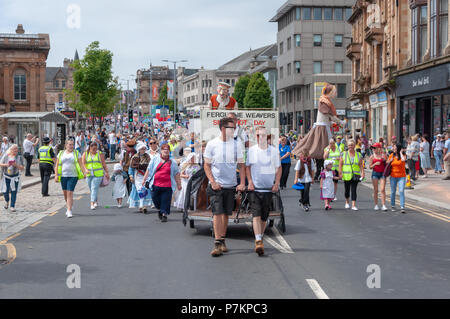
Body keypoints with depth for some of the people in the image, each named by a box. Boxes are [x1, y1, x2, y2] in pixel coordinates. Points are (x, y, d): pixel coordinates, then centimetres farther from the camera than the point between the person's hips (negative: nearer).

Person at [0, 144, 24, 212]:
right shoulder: (6, 156, -1)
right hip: (6, 177, 1)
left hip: (15, 177, -1)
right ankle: (7, 201, 33)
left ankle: (12, 206, 5)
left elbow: (22, 168, -7)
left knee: (14, 192, -4)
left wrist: (16, 165, -25)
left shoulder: (19, 158, -5)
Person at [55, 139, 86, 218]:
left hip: (73, 176, -3)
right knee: (65, 193, 11)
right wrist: (56, 175, 1)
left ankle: (69, 211, -12)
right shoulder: (61, 153, 10)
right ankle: (69, 207, 33)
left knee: (70, 193, -12)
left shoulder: (76, 153, 5)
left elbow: (81, 164, 2)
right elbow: (57, 165, 11)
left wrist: (84, 173, -10)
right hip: (63, 176, 3)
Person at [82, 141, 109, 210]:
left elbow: (104, 164, 7)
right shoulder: (85, 154, 5)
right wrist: (86, 169, -19)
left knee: (94, 188, -14)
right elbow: (83, 163, -2)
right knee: (91, 189, 12)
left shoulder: (100, 154, 3)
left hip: (98, 174, -3)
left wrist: (107, 173, 7)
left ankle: (92, 204, -19)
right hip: (89, 175, 3)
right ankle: (96, 201, 32)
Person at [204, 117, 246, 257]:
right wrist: (213, 182, -9)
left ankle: (222, 241, 21)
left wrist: (242, 183, -3)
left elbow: (241, 165, 9)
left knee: (226, 214, 9)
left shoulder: (237, 145, 5)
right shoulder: (212, 144, -2)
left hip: (231, 185, 3)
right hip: (216, 185, -3)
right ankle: (217, 244, -13)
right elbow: (207, 165, 2)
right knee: (217, 213, -11)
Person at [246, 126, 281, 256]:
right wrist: (250, 181, -5)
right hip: (254, 188, -2)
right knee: (256, 215, -14)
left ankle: (260, 239, 24)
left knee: (264, 217, 7)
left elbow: (278, 168, 11)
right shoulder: (251, 150, 2)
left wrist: (276, 183, 0)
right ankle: (258, 242, -20)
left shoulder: (273, 151, 5)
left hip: (268, 188, 2)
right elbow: (247, 166, 8)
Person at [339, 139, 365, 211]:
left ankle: (353, 205, -9)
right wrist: (340, 173, -7)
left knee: (354, 190, -7)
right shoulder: (344, 154, 4)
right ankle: (347, 202, 35)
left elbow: (361, 165, 4)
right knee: (347, 189, 10)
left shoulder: (358, 155, 6)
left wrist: (362, 173, -8)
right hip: (346, 175, 0)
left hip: (355, 175, 0)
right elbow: (340, 164, 2)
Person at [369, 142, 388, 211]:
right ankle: (376, 205, 13)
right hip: (375, 173, 0)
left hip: (382, 173, 0)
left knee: (382, 190, -9)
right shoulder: (372, 157, 4)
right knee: (375, 190, 3)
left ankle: (383, 206, -10)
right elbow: (370, 167, 2)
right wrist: (375, 164, -15)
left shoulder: (383, 155, 4)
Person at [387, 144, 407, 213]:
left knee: (401, 191, -13)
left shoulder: (403, 155, -5)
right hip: (393, 176, 3)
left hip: (401, 176, -3)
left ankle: (402, 207, -13)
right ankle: (392, 206, 25)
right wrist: (390, 161, -4)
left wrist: (400, 153, -16)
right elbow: (387, 164, 16)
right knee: (393, 191, 10)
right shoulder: (391, 155, 4)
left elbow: (403, 159, -29)